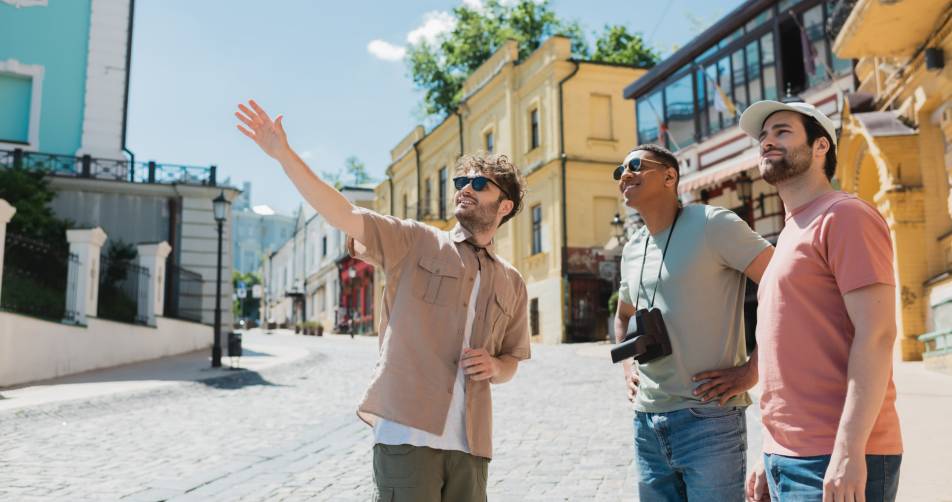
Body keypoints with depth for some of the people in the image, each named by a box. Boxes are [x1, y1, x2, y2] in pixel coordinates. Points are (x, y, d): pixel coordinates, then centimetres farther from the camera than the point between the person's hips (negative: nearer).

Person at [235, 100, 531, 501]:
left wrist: (495, 367, -4)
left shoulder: (512, 284, 13)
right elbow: (343, 215, -8)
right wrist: (283, 154, -17)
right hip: (407, 433, -4)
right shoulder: (415, 243, 3)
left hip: (469, 445, 4)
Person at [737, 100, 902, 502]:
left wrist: (848, 450, -22)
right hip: (786, 455, 8)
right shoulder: (790, 236, 18)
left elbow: (877, 334, -16)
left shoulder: (844, 216, -8)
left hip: (835, 459, -8)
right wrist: (770, 457, 16)